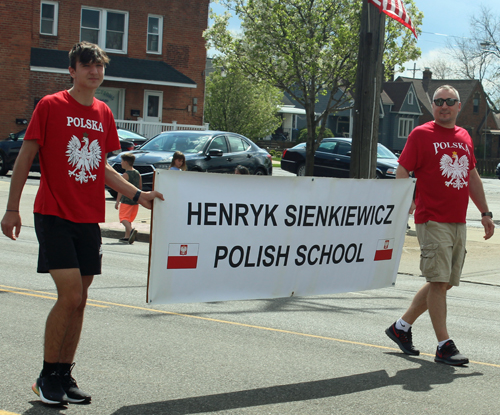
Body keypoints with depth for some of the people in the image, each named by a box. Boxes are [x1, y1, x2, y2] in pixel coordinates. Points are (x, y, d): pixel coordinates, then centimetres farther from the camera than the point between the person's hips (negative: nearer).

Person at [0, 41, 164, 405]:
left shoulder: (103, 113, 12)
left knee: (79, 300, 8)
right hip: (54, 216, -6)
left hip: (89, 219, 6)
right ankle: (47, 377, 3)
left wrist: (138, 194, 13)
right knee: (70, 295, -13)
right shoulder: (51, 106, -4)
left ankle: (64, 376, 19)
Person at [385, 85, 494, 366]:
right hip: (432, 220, -7)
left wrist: (485, 213, 21)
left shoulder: (464, 137, 16)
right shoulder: (422, 135, -3)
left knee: (444, 283, 9)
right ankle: (444, 346, -4)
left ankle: (402, 327, 22)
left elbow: (473, 177, 24)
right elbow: (402, 172, -6)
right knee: (438, 281, -9)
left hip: (459, 222, 7)